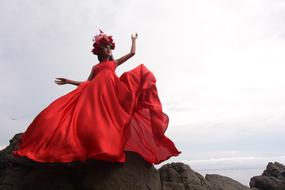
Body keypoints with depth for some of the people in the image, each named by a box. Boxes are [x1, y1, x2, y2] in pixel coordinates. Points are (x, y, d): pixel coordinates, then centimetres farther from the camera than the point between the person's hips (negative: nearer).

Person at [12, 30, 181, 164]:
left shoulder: (114, 62, 28)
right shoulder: (95, 67, 30)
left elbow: (132, 53, 28)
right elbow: (87, 83, 24)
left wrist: (134, 40, 36)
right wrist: (69, 81, 22)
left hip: (111, 89, 0)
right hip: (96, 91, 1)